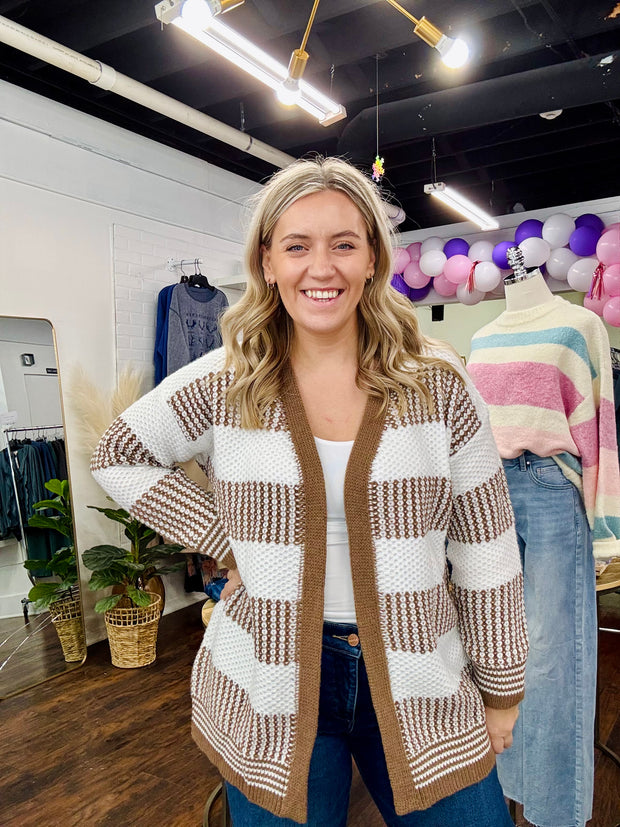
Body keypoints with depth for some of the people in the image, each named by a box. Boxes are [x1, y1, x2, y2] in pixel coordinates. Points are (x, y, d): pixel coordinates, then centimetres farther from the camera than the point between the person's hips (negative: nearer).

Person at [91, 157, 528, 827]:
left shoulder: (438, 387, -7)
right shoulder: (223, 385, -8)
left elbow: (486, 550, -2)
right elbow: (117, 457, 5)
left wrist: (500, 692, 5)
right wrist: (226, 540, -6)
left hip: (423, 691, 1)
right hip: (268, 694, 0)